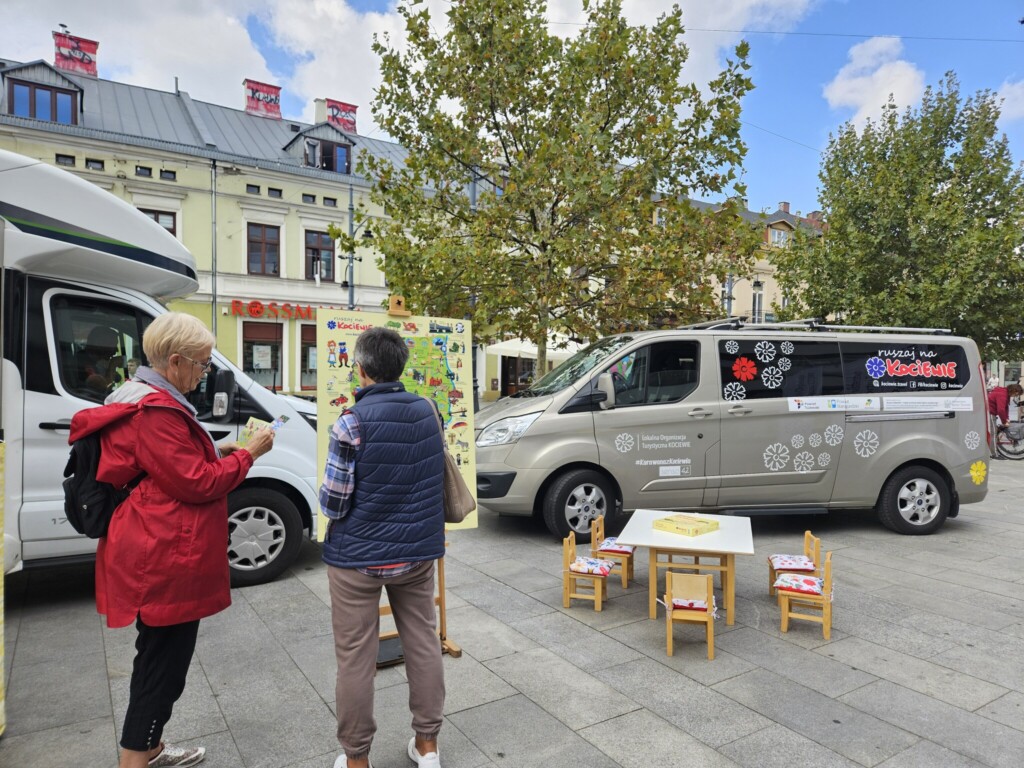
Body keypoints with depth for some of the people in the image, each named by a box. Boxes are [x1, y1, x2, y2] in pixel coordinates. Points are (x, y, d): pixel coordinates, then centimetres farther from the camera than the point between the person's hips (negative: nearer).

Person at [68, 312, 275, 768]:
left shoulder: (144, 400, 11)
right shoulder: (156, 412, -23)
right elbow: (197, 484, -22)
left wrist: (218, 451, 10)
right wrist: (247, 454, -12)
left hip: (156, 553, 11)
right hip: (166, 558, -11)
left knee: (158, 656, 22)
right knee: (164, 661, 2)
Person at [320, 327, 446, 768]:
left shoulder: (352, 422, -19)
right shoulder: (427, 411, -2)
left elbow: (333, 504, -15)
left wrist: (328, 497, 4)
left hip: (358, 556, -4)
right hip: (418, 551, 5)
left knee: (355, 659, 11)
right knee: (423, 645, 16)